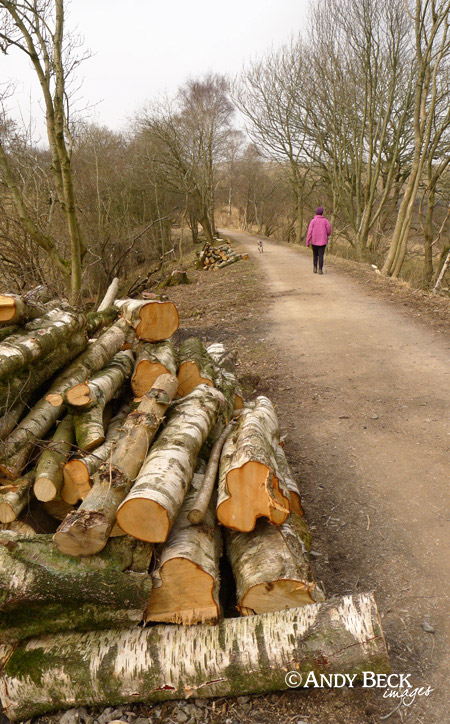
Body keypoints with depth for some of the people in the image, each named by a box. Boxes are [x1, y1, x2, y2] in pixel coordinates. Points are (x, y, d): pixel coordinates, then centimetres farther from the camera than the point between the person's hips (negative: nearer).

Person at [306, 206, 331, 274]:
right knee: (321, 255, 0)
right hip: (323, 241, 0)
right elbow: (329, 230, -4)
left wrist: (307, 242, -8)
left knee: (315, 254, 16)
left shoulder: (313, 221, -3)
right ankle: (320, 269, -5)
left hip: (314, 241, 0)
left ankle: (315, 268, 11)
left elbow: (310, 232, -8)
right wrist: (326, 236, 18)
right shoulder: (325, 220, 0)